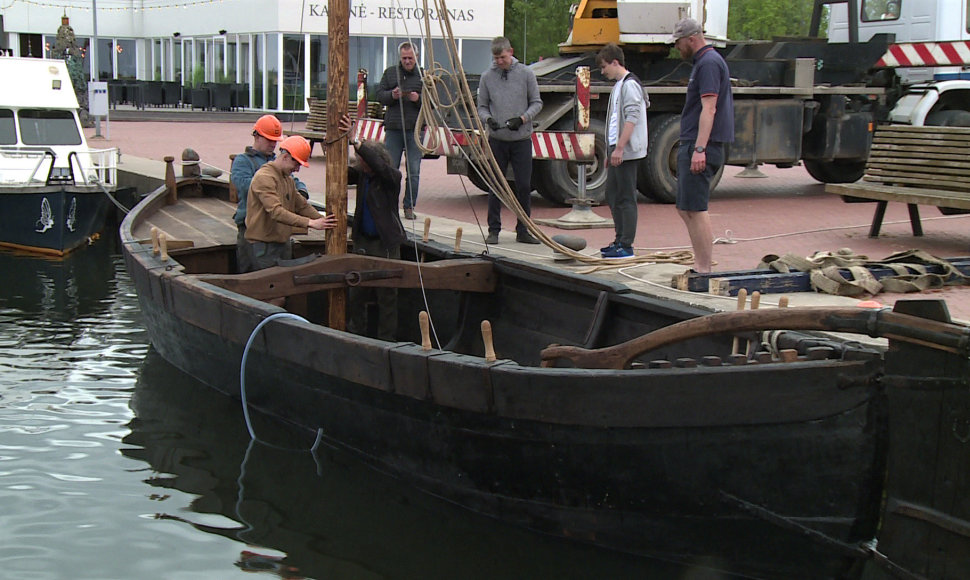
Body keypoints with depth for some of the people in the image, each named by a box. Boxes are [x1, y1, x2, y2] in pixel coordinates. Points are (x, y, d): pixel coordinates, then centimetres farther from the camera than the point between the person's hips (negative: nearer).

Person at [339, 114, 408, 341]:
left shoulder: (393, 177, -11)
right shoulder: (362, 175, 6)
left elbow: (378, 165, -30)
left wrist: (356, 141, -33)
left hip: (386, 244, -5)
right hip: (363, 241, 6)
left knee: (386, 294, 0)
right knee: (357, 292, 10)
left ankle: (386, 340, 7)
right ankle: (355, 334, 23)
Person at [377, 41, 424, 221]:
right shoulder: (390, 73, 11)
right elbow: (379, 96, 9)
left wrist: (419, 99, -15)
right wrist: (392, 95, -11)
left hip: (415, 129, -1)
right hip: (393, 129, 1)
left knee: (414, 172, -1)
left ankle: (409, 206, 8)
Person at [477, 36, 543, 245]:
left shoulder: (525, 73, 1)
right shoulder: (487, 77, 3)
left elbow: (536, 103, 4)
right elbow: (481, 106, 8)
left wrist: (522, 119, -12)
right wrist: (488, 118, -13)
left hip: (522, 139, 0)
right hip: (497, 140, 0)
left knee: (524, 186, 3)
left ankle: (523, 230, 12)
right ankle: (493, 230, 11)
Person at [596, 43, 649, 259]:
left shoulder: (630, 84, -12)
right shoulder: (618, 85, 19)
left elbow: (632, 119, -20)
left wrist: (619, 148, -23)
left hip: (627, 152, -10)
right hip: (617, 150, 10)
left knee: (626, 198, -7)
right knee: (613, 195, 13)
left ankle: (627, 245, -4)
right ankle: (620, 240, 20)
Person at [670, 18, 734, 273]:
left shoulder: (708, 63, -13)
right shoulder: (705, 61, 20)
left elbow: (709, 109, -22)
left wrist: (699, 149, -26)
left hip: (699, 148, -11)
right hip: (693, 146, 11)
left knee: (695, 209, -8)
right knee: (686, 209, 13)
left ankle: (703, 271, -6)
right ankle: (701, 266, 17)